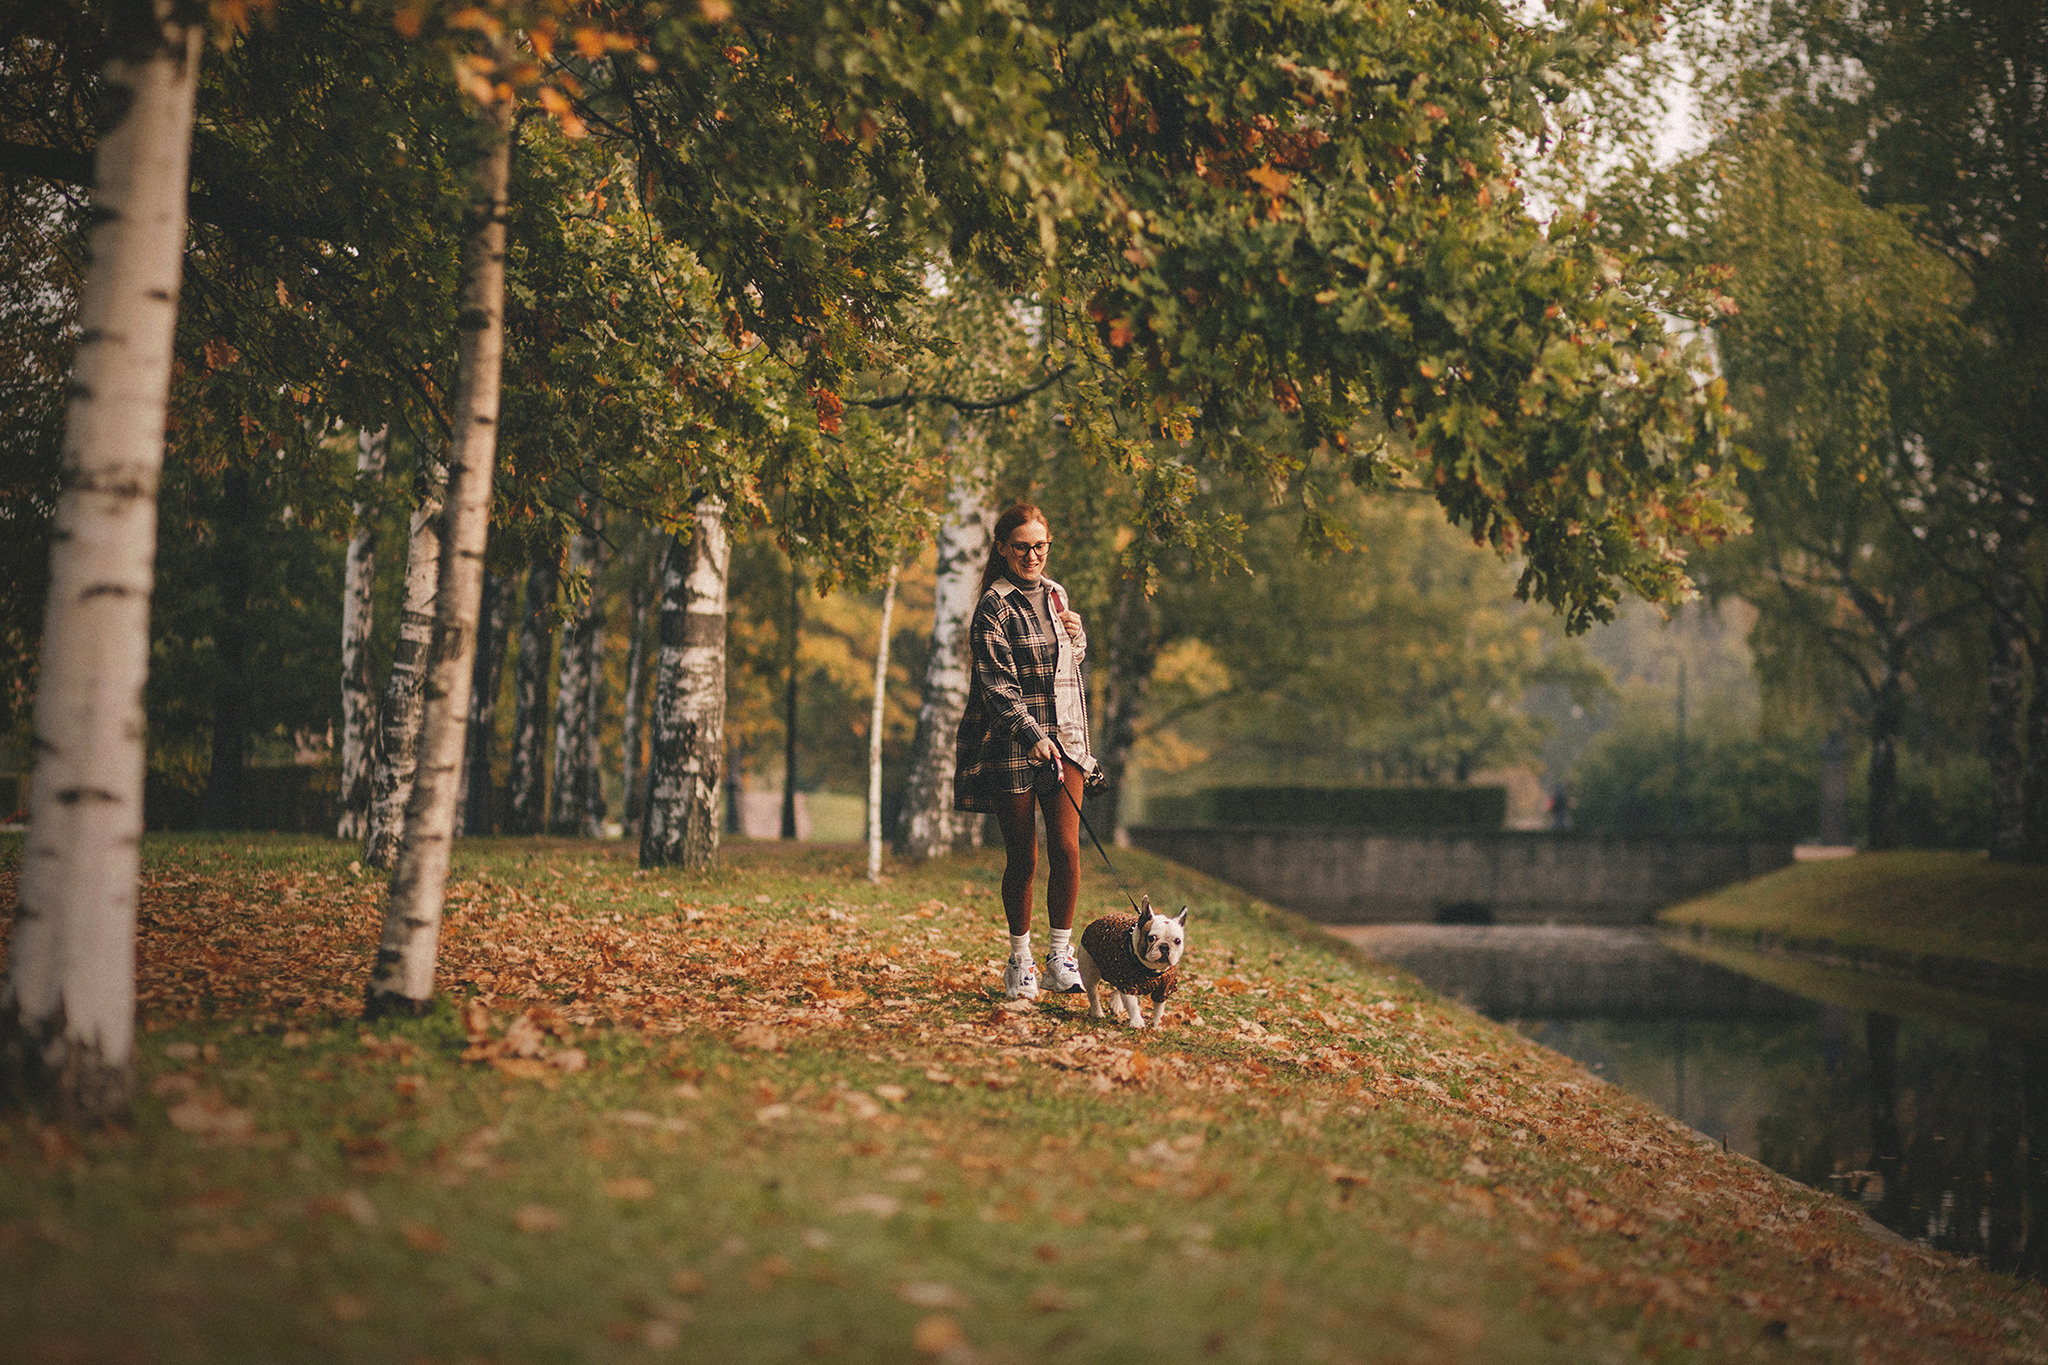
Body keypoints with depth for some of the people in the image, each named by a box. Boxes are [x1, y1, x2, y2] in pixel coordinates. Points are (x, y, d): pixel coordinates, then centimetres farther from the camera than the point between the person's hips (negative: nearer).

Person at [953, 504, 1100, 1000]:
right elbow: (998, 684, -14)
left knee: (1066, 848, -6)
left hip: (1064, 737, 5)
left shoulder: (1056, 595, 14)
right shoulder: (994, 607, -6)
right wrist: (1032, 735, -25)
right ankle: (1020, 962, 14)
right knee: (1022, 857, 1)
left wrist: (1077, 634, 6)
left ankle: (1061, 955, 4)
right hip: (1012, 746, -5)